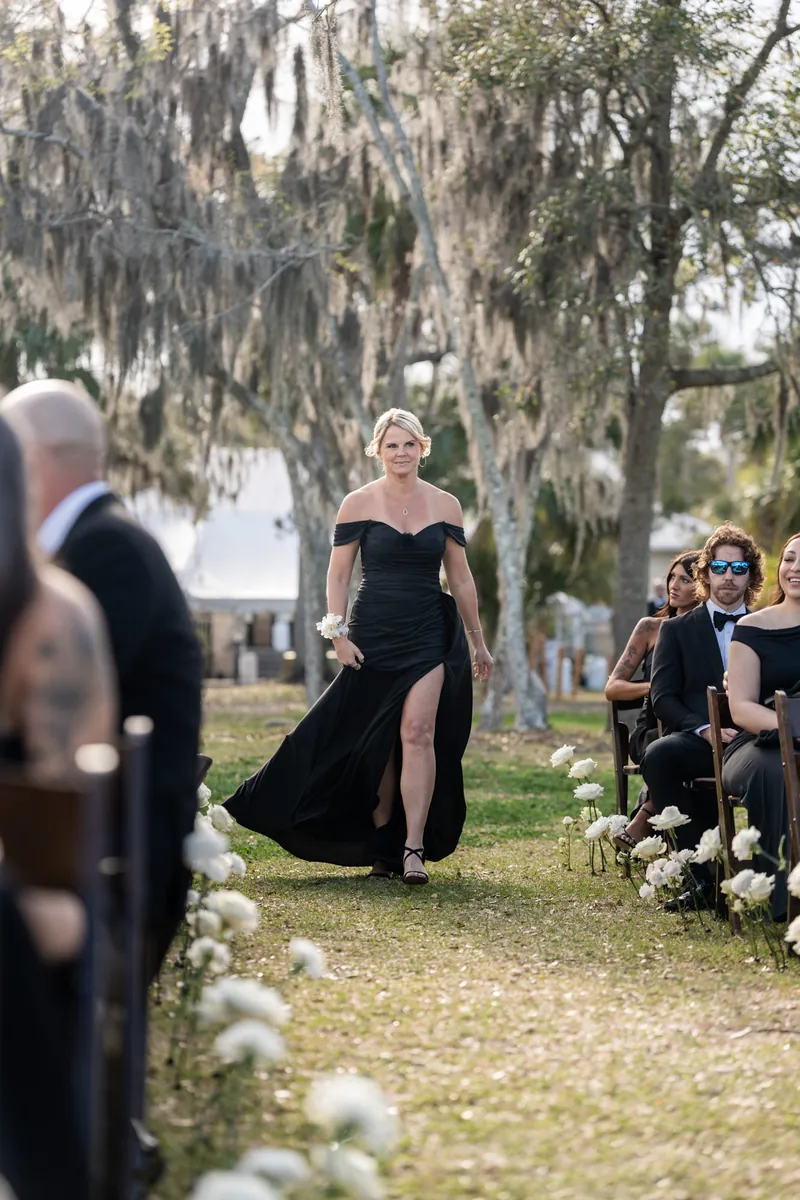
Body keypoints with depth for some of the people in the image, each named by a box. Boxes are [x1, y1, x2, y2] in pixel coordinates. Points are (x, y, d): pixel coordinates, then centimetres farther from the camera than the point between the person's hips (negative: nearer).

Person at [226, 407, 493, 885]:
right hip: (374, 634, 0)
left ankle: (414, 848, -17)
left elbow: (460, 578, 12)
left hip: (428, 635, 0)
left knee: (417, 732, -15)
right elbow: (338, 574, 3)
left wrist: (479, 642, 15)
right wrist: (339, 633, -7)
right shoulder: (359, 504, 1)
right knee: (377, 742, 5)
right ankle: (381, 849, 16)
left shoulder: (445, 506, 6)